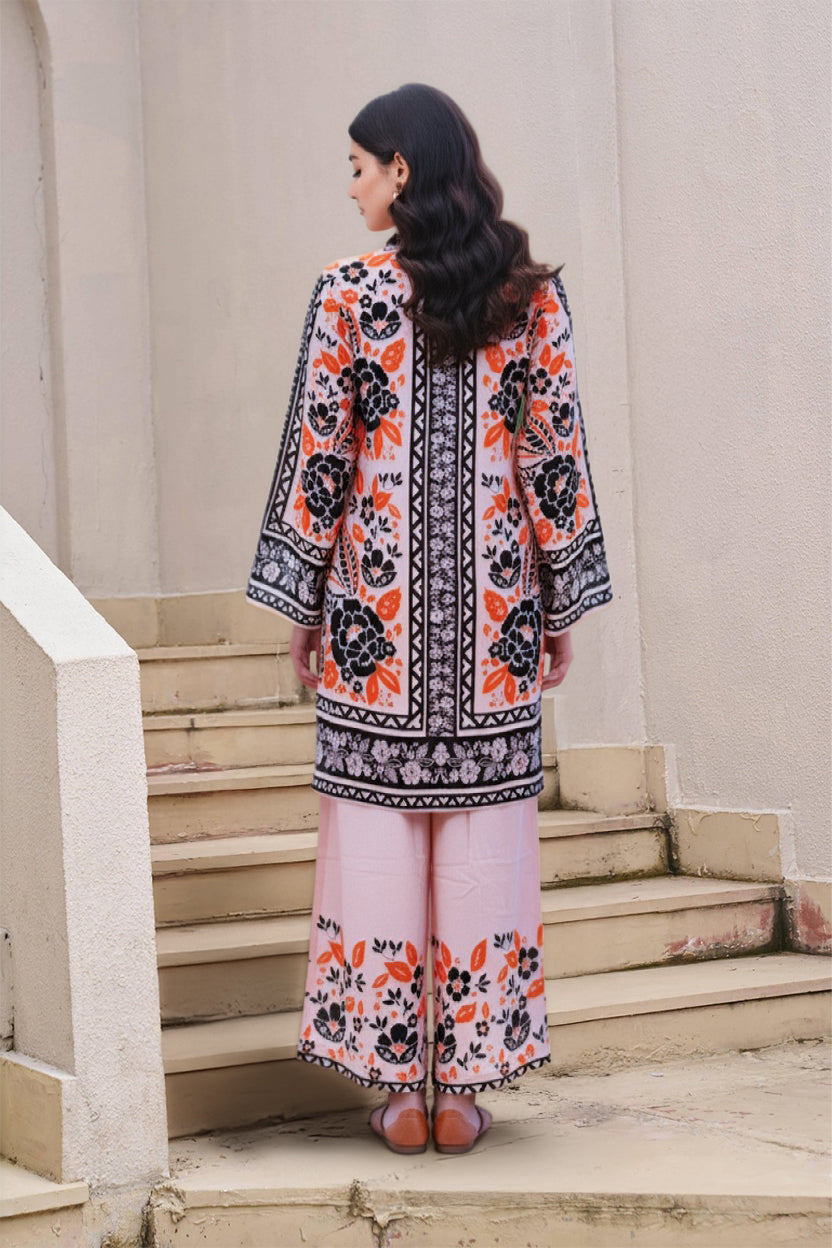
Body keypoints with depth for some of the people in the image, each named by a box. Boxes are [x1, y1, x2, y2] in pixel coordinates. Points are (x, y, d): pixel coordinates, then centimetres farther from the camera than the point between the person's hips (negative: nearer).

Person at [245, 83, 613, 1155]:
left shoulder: (350, 293, -5)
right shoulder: (532, 294, 2)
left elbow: (317, 456, -4)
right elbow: (555, 454, 1)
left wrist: (303, 603, 5)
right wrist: (563, 602, 9)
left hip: (378, 611, -2)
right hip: (491, 612, 2)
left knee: (379, 832, 5)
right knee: (484, 834, 6)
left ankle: (399, 1086, 9)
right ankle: (466, 1084, 11)